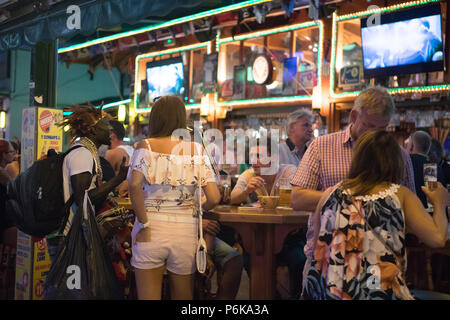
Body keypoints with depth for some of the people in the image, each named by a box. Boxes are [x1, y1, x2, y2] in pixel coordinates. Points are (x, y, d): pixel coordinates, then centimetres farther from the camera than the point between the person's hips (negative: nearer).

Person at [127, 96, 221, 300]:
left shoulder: (145, 147, -3)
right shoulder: (196, 150, 1)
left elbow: (134, 185, -20)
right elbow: (214, 198, -6)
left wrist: (144, 224, -10)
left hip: (151, 231, -1)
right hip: (186, 231, 2)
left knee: (148, 296, 11)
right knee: (183, 296, 20)